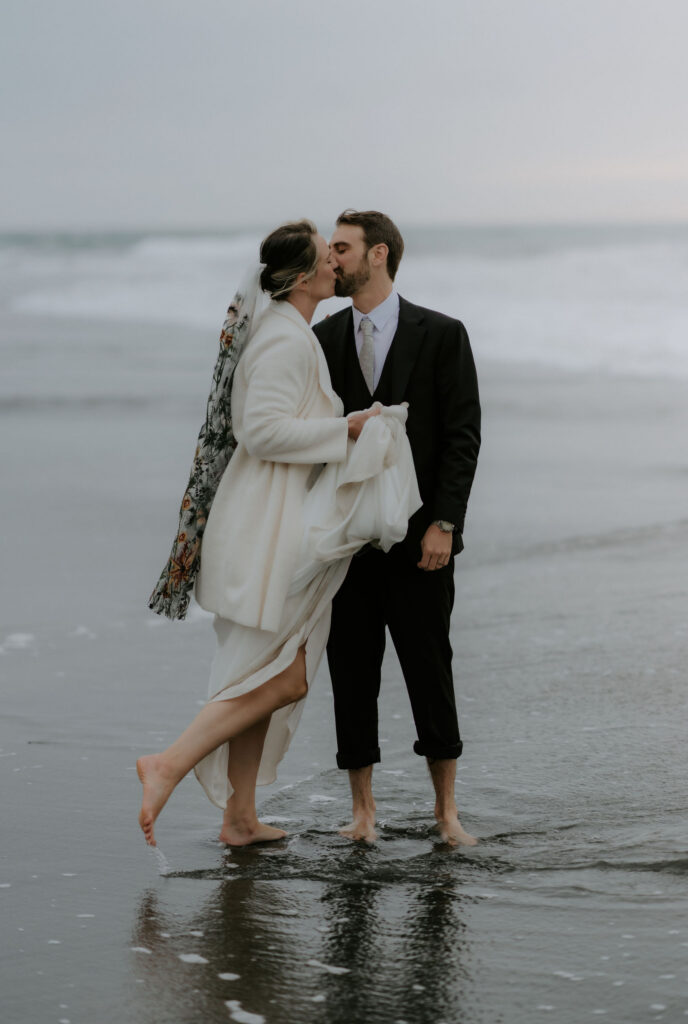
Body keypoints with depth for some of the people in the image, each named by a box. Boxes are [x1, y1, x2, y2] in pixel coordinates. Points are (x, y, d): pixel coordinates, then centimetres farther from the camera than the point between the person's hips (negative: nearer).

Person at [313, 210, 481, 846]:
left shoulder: (441, 336, 0)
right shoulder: (323, 340, 9)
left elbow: (462, 436, -3)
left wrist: (444, 523, -11)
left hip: (418, 536, -3)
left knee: (430, 671, 1)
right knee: (352, 674, 4)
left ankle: (446, 810, 13)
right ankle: (362, 806, 15)